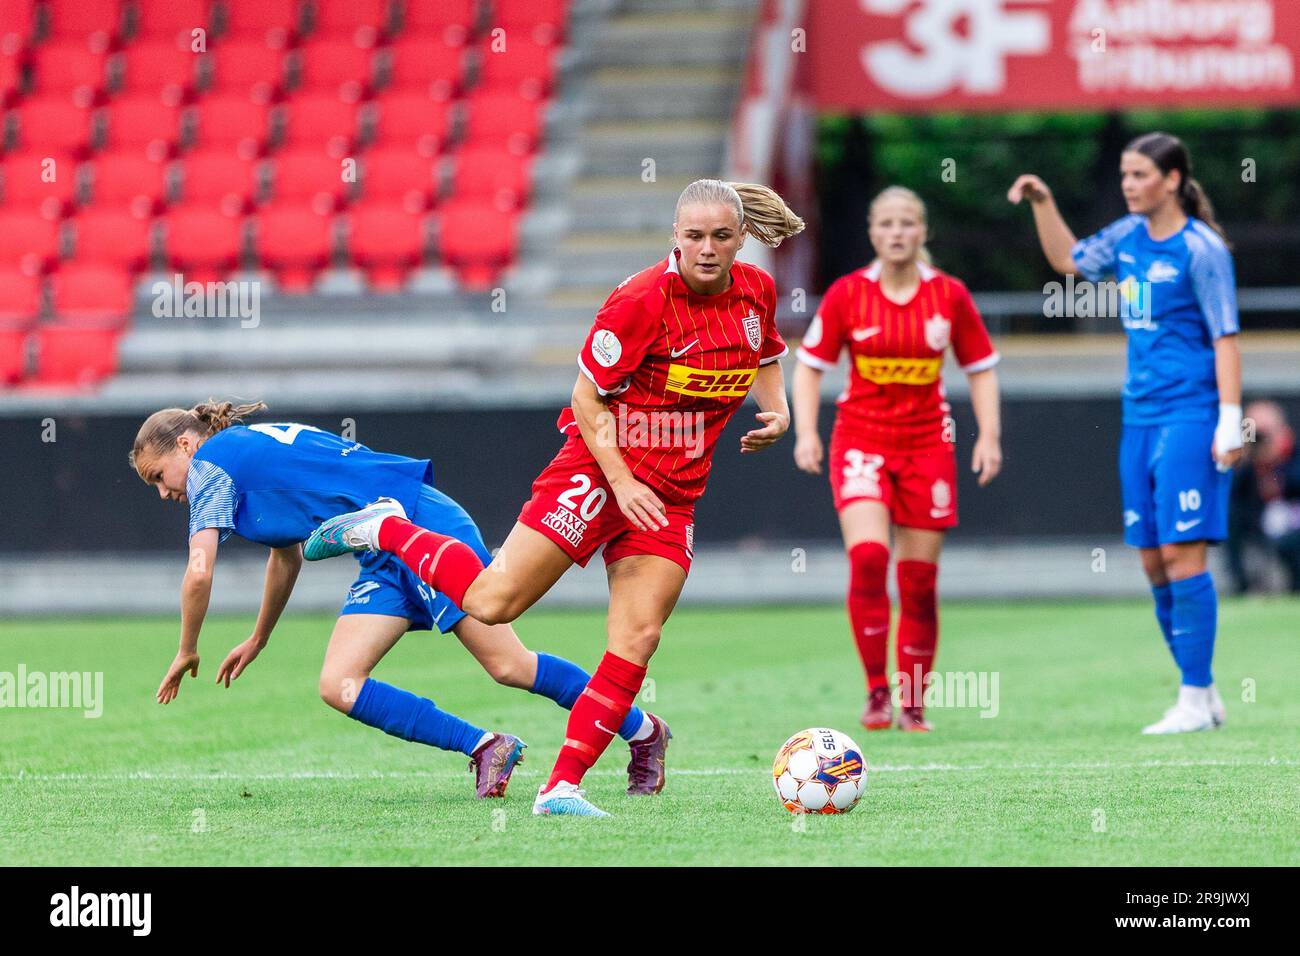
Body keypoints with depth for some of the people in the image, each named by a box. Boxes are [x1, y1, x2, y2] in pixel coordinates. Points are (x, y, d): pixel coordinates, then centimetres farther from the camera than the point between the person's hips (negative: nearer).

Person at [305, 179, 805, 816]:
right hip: (598, 470, -5)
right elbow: (587, 398, -12)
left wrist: (774, 409, 3)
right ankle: (382, 529, 13)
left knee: (636, 642, -6)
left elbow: (765, 357, 23)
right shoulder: (640, 301, -18)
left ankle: (562, 787, -1)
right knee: (492, 602, -11)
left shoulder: (756, 292, 2)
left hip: (672, 497, 5)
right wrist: (620, 481, -20)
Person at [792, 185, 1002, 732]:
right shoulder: (847, 293, -3)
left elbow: (980, 368, 9)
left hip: (927, 445, 1)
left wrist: (988, 435, 0)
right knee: (867, 557, -21)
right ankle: (876, 692, -12)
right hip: (861, 439, -1)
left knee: (919, 579, 1)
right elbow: (810, 365, 4)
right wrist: (806, 432, -6)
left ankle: (913, 705, 13)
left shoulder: (950, 295, 0)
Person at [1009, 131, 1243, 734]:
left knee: (1181, 553, -12)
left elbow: (1226, 338, -11)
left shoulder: (1201, 249, -10)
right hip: (1141, 416, 8)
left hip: (1190, 414, -8)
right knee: (1152, 561, 6)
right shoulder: (1129, 237, 12)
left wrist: (1230, 422, -16)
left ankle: (1196, 700, -7)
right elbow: (1067, 260, 29)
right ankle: (1202, 694, 14)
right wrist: (1042, 203, 16)